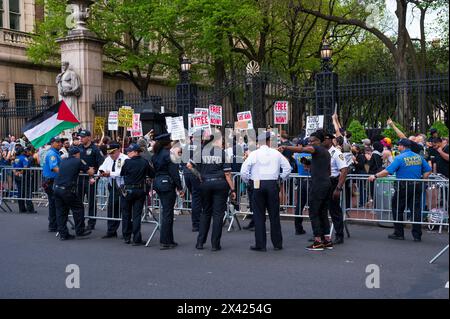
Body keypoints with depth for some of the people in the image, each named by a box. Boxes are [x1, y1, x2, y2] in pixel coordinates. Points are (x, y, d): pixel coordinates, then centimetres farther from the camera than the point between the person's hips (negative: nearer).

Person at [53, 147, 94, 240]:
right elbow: (91, 172, 2)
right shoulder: (78, 161, -1)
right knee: (78, 208, 9)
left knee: (61, 211, 10)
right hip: (67, 189, -6)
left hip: (57, 187, 6)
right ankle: (80, 231, 14)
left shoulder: (63, 161, 16)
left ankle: (63, 234, 14)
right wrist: (91, 169, 26)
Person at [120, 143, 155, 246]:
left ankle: (127, 237, 20)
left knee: (126, 214, 13)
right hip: (140, 191, 2)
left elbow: (121, 173, 1)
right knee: (137, 215, 4)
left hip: (127, 190, -2)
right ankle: (136, 239, 1)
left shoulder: (127, 162, -12)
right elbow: (152, 175, 0)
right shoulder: (145, 162, -6)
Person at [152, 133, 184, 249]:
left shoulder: (155, 155, 12)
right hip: (168, 183, -8)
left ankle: (169, 240, 21)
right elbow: (174, 172, -15)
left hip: (158, 182, 9)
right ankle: (164, 242, -2)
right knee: (167, 213, -4)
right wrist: (180, 188, -12)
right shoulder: (169, 154, -13)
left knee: (166, 212, 15)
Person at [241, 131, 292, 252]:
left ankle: (260, 245, 4)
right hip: (273, 185, 2)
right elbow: (288, 167, 6)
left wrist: (248, 180, 9)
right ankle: (277, 244, 16)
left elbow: (243, 171, -6)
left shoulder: (254, 154, -1)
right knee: (274, 215, 9)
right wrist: (281, 178, 17)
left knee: (259, 215, 4)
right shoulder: (276, 153, 5)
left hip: (258, 185, -2)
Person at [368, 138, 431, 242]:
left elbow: (388, 171, -17)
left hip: (403, 187, -5)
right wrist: (422, 179, 14)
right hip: (417, 187, 5)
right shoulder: (419, 157, 6)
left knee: (397, 209, 9)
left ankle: (399, 233, 13)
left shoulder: (400, 158, -11)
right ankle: (417, 235, 9)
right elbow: (428, 170, 8)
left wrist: (375, 176, -9)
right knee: (416, 210, 7)